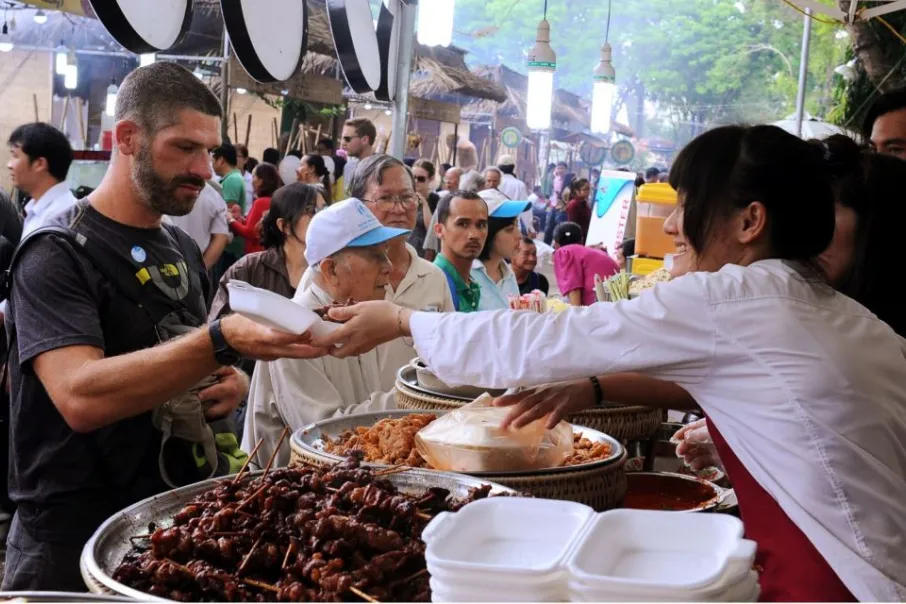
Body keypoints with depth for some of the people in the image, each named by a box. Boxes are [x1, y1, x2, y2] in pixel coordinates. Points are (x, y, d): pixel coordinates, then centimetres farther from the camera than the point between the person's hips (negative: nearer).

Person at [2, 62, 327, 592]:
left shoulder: (184, 249, 7)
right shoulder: (58, 254, -16)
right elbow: (80, 397, -30)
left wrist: (227, 386, -3)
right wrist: (224, 344, -40)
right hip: (75, 539, -7)